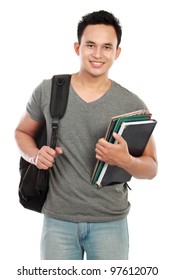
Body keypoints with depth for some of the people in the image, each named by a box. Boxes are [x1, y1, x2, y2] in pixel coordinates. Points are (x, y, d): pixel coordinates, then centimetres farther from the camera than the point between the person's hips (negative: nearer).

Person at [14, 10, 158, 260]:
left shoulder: (132, 105, -5)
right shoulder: (47, 91, -2)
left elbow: (151, 168, 0)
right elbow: (22, 132, 13)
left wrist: (125, 161, -22)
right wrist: (36, 156, -9)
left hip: (110, 222, 0)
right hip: (58, 221, 1)